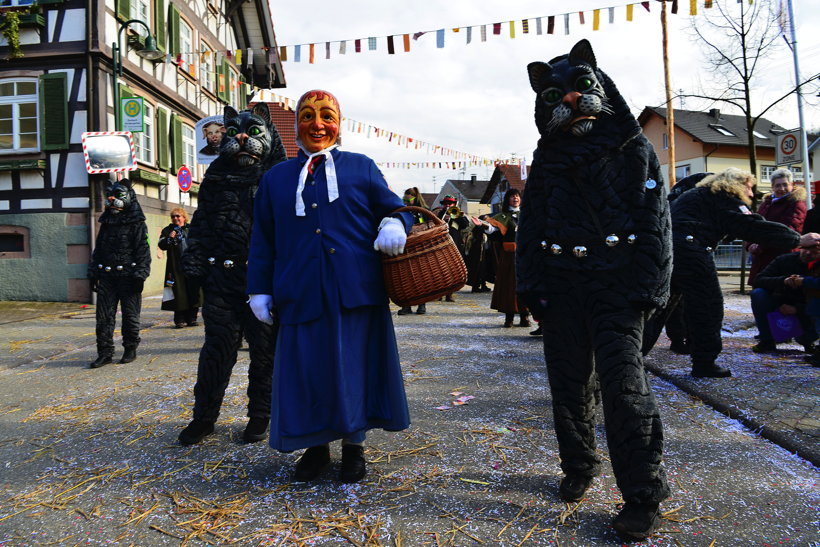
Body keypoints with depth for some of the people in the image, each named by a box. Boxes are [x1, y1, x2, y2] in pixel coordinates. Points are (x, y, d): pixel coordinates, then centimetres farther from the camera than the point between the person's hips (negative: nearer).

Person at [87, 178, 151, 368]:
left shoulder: (137, 224, -3)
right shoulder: (106, 223, 16)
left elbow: (143, 251, -8)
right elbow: (97, 250, 20)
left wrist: (140, 275, -15)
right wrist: (93, 273, 15)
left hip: (128, 277, -6)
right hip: (107, 277, 6)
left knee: (130, 315, 3)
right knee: (104, 316, 4)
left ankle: (130, 349, 15)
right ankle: (105, 352, 9)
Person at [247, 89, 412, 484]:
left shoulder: (361, 168, 11)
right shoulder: (276, 178, 16)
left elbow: (392, 207, 10)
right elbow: (263, 240, 16)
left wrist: (394, 224, -14)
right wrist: (260, 289, 9)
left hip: (356, 290, -1)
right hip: (302, 293, 2)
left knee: (354, 366, 4)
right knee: (307, 368, 5)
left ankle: (353, 446, 24)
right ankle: (316, 447, 26)